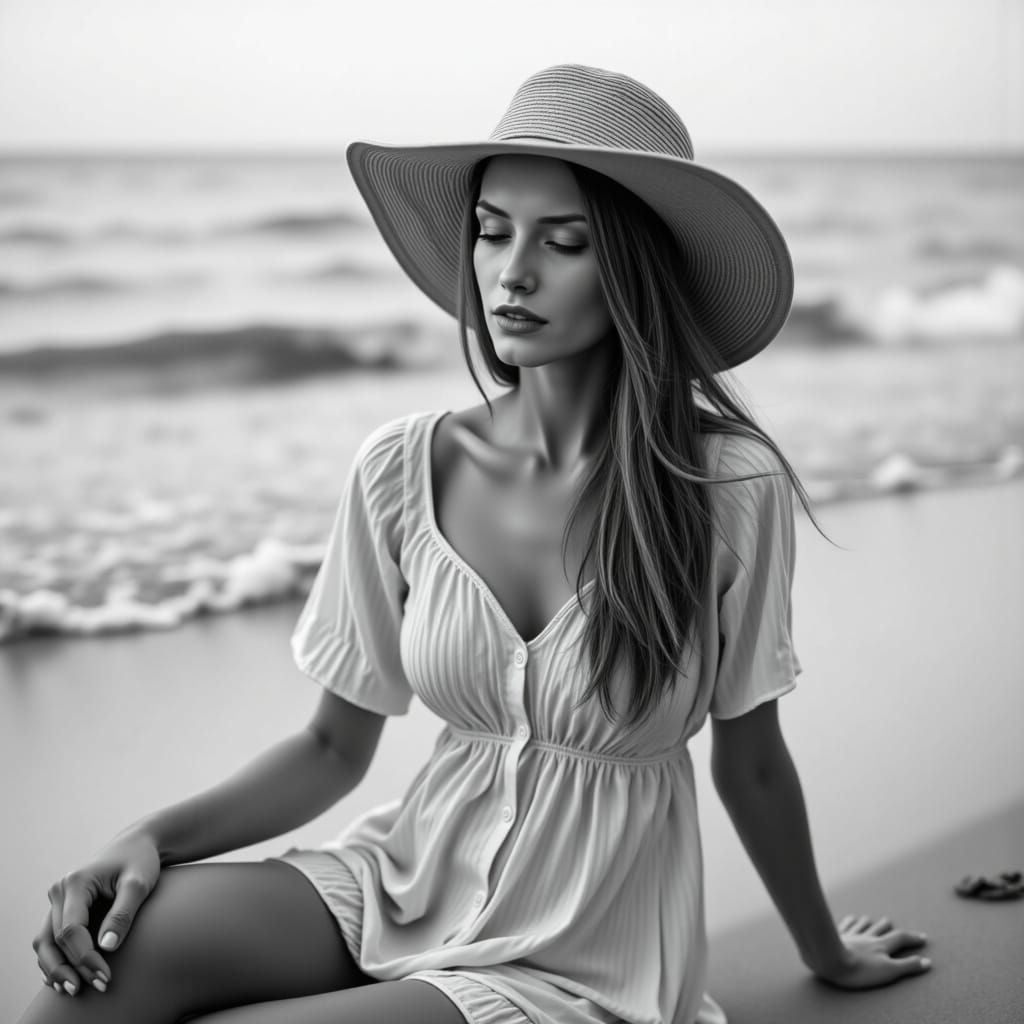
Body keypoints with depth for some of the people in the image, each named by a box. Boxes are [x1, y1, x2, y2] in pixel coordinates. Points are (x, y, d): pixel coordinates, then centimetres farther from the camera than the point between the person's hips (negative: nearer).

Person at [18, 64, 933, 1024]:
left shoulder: (727, 485, -16)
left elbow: (748, 765, 0)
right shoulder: (404, 468, -7)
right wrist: (153, 836, -13)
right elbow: (335, 746, 3)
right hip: (405, 876, 3)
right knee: (119, 943, -26)